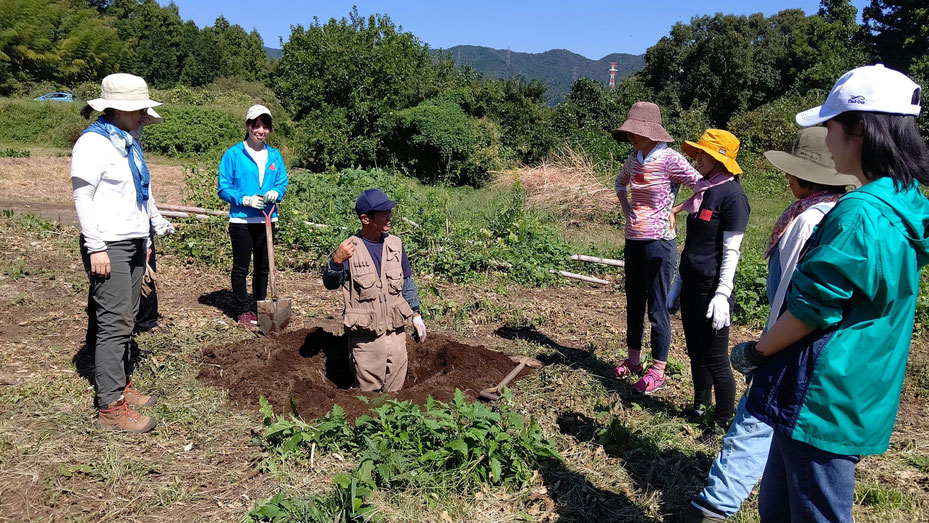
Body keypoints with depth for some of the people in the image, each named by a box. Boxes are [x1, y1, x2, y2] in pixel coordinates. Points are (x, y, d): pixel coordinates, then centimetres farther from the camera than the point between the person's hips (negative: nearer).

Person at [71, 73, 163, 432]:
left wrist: (148, 235, 19)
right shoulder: (93, 143, -11)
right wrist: (95, 248, -18)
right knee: (114, 322, -8)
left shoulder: (128, 143, 16)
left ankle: (120, 385, 23)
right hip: (108, 246, -8)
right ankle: (111, 407, -3)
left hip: (134, 242, 9)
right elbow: (82, 197, -15)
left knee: (125, 319, 12)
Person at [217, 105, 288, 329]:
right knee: (241, 268, 4)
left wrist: (275, 192, -12)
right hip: (241, 220, -4)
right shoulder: (233, 154, -6)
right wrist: (245, 200, -19)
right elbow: (223, 188, -5)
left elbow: (282, 183, 11)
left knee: (263, 267, 13)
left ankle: (259, 308, 27)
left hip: (267, 220, 4)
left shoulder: (274, 155, 6)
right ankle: (243, 311, 16)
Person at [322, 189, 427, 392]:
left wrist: (416, 315, 15)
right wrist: (336, 261, -32)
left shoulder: (395, 244, 3)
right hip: (365, 337, -4)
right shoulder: (350, 249, -10)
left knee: (394, 390, 14)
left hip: (396, 333, 4)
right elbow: (330, 283, -13)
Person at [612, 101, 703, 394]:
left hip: (659, 242, -7)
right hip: (633, 240, 8)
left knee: (657, 309, 1)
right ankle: (633, 361, 31)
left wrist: (673, 211, -12)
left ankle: (657, 373, 13)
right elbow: (620, 183, 27)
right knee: (634, 304, 16)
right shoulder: (635, 159, 7)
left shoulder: (669, 159, -14)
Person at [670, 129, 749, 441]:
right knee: (695, 352, 17)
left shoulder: (732, 194, -13)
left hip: (712, 289, -8)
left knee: (716, 358, 0)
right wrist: (679, 282, 18)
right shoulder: (702, 190, 12)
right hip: (691, 286, 8)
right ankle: (699, 407, 32)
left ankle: (723, 423, 13)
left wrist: (722, 294, -20)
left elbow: (731, 251, -16)